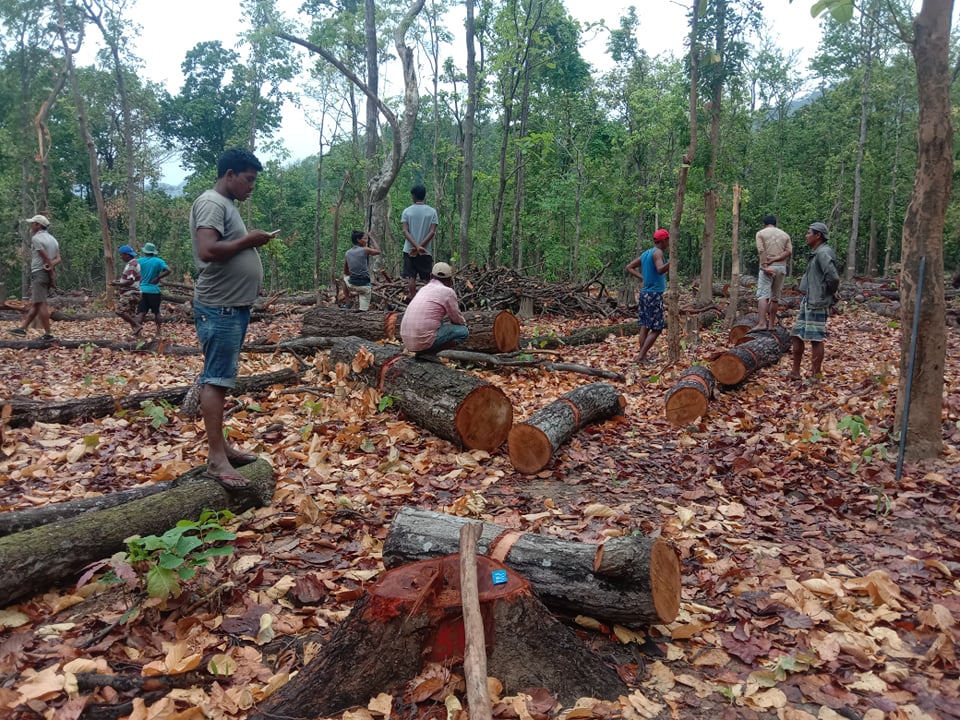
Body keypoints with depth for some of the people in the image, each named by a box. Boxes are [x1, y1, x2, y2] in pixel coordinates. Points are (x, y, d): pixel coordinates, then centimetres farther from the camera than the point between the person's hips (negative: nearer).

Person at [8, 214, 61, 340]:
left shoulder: (36, 238, -10)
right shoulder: (52, 239, 17)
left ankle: (47, 334, -10)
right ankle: (22, 329, 17)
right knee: (34, 304, 11)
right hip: (47, 274, 9)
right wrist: (51, 266, -12)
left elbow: (46, 258, -15)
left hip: (39, 273, -9)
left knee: (40, 304, -9)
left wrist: (52, 276, -10)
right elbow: (58, 259, 6)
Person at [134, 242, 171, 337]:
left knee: (141, 311, 0)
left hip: (143, 290, 1)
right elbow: (168, 270, -15)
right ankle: (158, 331, 14)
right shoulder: (158, 261, -3)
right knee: (156, 312, 11)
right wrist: (158, 278, -7)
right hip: (154, 290, -1)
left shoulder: (140, 261, 2)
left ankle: (138, 327, -23)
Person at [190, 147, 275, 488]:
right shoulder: (212, 203, -12)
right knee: (216, 379, -9)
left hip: (233, 306, 11)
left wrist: (251, 242, 9)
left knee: (221, 378, 13)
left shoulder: (226, 205, 19)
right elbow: (208, 250, -25)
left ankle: (220, 445, 20)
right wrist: (248, 240, -16)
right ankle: (216, 458, -7)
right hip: (220, 308, -11)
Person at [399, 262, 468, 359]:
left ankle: (422, 350, 9)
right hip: (424, 339, -8)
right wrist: (463, 322, 29)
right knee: (463, 331, 6)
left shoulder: (424, 289, 19)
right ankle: (428, 352, -6)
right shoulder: (448, 291, -3)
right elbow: (458, 320, 7)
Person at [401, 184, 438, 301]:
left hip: (409, 250, 0)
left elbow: (405, 231, -9)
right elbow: (432, 232, -9)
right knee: (428, 278, 6)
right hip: (426, 251, 0)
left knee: (411, 277, 3)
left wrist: (416, 246, -15)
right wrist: (420, 246, -11)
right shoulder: (432, 211, -1)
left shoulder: (407, 211, 0)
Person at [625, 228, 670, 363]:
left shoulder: (646, 253, 13)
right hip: (654, 294, -9)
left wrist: (642, 278, 13)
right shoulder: (657, 252, -13)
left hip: (645, 292, 9)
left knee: (645, 326, 9)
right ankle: (641, 357, -10)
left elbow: (629, 267, 19)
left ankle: (643, 356, 11)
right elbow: (660, 270, -31)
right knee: (656, 329, -5)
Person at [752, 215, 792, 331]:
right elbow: (789, 251, 2)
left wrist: (765, 266, -14)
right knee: (775, 297, 9)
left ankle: (762, 323, -27)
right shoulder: (785, 235, 17)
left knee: (762, 295, -12)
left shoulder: (761, 233, 5)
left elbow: (761, 251, -9)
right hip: (781, 267, 4)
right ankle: (771, 324, 12)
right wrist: (775, 259, -5)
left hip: (768, 268, -4)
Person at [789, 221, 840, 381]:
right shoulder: (815, 253, 14)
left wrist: (826, 294, -11)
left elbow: (833, 277, -25)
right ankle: (795, 372, 21)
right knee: (796, 335, 13)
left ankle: (816, 375, 3)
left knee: (816, 339, -4)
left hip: (817, 304, -10)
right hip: (807, 302, 10)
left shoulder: (823, 253, -16)